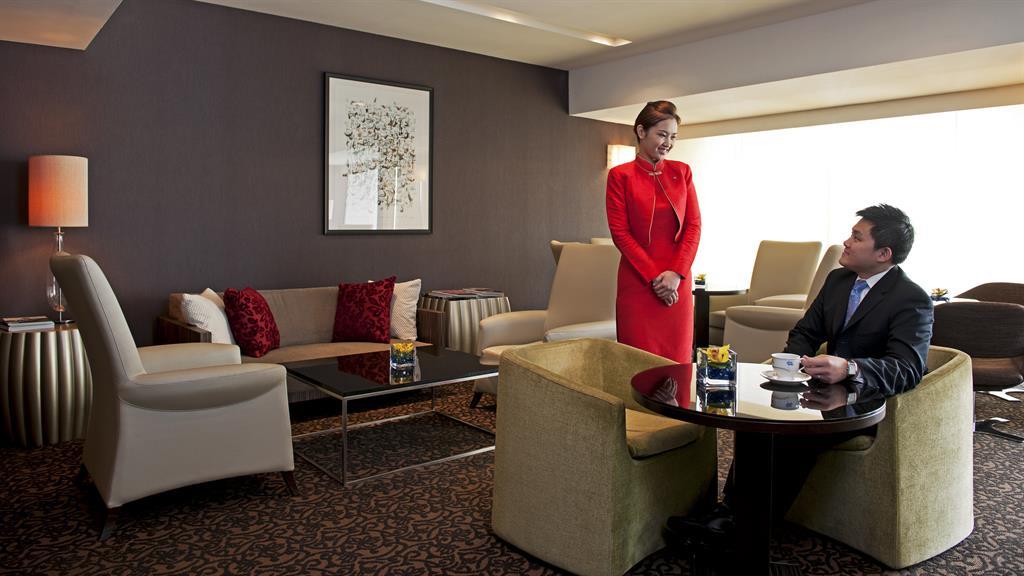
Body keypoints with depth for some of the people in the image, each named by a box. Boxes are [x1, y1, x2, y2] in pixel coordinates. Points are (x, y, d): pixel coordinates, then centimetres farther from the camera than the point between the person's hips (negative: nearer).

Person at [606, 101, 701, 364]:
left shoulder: (682, 172, 10)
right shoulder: (620, 175, 0)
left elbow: (694, 225, 5)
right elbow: (620, 232, -5)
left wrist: (676, 273, -8)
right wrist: (654, 276, -10)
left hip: (677, 282, 3)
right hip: (637, 282, -3)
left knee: (678, 359, 5)